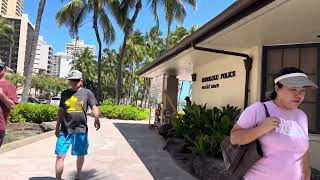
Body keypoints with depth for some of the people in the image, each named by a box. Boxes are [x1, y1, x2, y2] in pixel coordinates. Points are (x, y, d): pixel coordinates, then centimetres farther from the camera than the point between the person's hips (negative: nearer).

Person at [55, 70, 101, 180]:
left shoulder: (87, 92, 2)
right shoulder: (65, 93, 12)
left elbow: (94, 107, -7)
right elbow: (61, 111, 17)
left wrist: (96, 118, -27)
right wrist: (57, 127, 17)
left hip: (80, 130, -2)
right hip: (65, 130, 2)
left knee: (80, 155, 10)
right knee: (60, 155, -3)